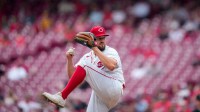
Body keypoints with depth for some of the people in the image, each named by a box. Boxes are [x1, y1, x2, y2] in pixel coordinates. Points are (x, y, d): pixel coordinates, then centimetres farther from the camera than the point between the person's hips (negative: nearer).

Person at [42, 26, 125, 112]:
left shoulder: (111, 52, 0)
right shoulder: (88, 57, 18)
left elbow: (111, 66, -24)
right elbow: (72, 75, 14)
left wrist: (95, 49, -21)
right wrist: (69, 59, -3)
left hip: (114, 90, -7)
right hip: (98, 95, 7)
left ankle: (61, 96, -25)